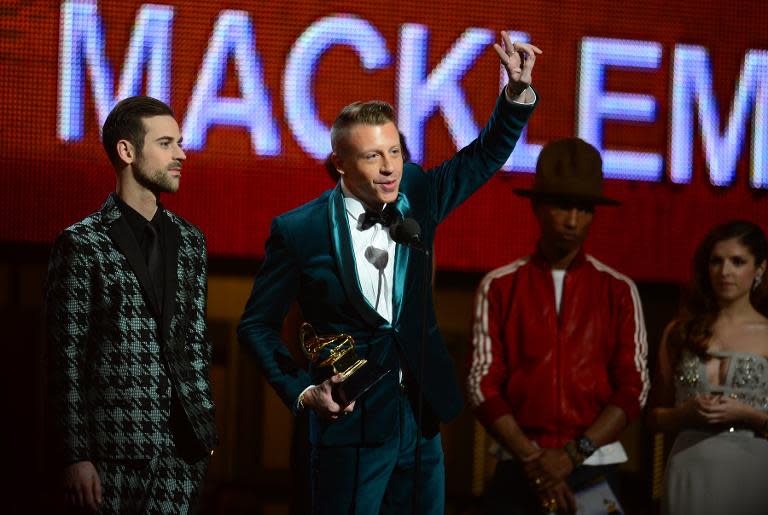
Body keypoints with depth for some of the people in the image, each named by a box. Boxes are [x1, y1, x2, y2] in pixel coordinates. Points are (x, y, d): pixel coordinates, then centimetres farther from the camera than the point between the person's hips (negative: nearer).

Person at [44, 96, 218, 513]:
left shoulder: (189, 240, 13)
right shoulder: (81, 243, -3)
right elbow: (66, 358, -5)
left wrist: (205, 429, 11)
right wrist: (77, 457, -10)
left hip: (183, 446, 5)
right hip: (116, 447, -4)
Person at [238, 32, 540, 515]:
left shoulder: (416, 195, 4)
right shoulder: (298, 231, -8)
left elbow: (484, 157, 13)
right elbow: (258, 325, 0)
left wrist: (518, 90, -3)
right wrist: (301, 391, -11)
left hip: (421, 417, 5)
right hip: (351, 420, -5)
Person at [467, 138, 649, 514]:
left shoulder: (618, 292, 6)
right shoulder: (499, 288, 4)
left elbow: (632, 388, 1)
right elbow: (483, 386, -1)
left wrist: (574, 454, -12)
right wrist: (532, 459, -12)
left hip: (595, 470, 1)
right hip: (517, 470, 0)